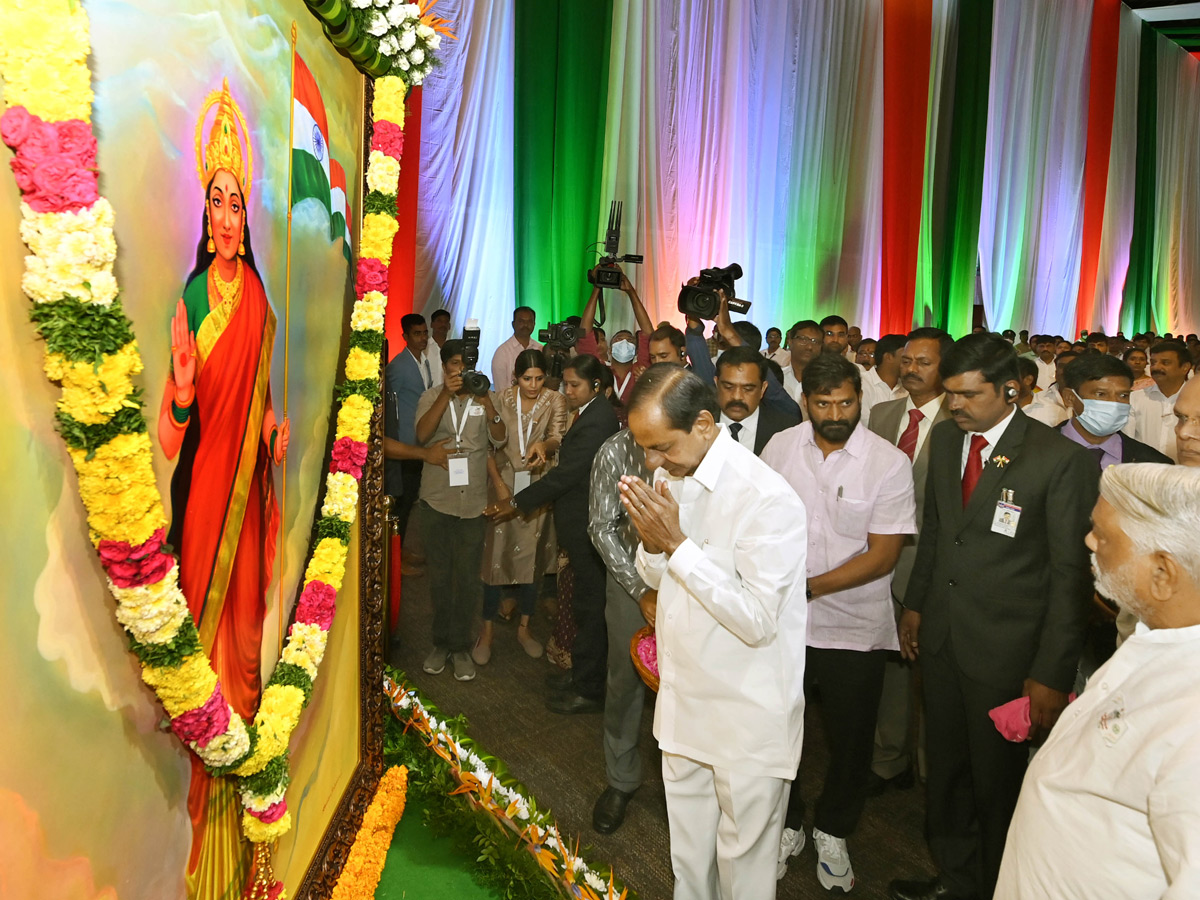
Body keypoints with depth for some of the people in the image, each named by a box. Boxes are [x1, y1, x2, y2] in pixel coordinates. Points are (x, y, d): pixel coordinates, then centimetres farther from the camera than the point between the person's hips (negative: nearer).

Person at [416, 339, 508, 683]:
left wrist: (489, 407, -26)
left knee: (468, 577, 5)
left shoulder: (486, 397, 3)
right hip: (436, 500, 0)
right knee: (439, 575, 11)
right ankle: (441, 641, 25)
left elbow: (500, 440, -8)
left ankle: (460, 646, 18)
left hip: (474, 502, 0)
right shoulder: (431, 397, 1)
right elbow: (422, 434, -17)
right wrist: (447, 394, -26)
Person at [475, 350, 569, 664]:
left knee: (531, 555, 9)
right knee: (495, 553, 0)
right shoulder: (502, 399, -1)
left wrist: (543, 444, -37)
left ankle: (524, 627, 24)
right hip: (504, 483, 0)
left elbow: (558, 437, -13)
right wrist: (498, 484, -10)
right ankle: (487, 631, 12)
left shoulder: (555, 400, -1)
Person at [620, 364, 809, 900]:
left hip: (748, 721, -7)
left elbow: (757, 620, -26)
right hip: (684, 707, 7)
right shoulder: (673, 478, 1)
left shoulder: (767, 500, -24)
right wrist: (652, 540, -12)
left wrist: (678, 543, -27)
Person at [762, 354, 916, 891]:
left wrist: (809, 586, -20)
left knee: (850, 740, 14)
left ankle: (832, 834, 40)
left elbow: (883, 555, -14)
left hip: (854, 629, -2)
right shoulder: (779, 447, -2)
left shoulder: (888, 463, -11)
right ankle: (786, 826, 40)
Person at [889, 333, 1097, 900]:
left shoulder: (1061, 459, -15)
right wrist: (915, 603, 13)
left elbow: (1071, 573, -13)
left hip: (1006, 651, -5)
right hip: (940, 637, 5)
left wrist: (1051, 674, -14)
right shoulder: (944, 439, 3)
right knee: (944, 767, 18)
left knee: (996, 779, 12)